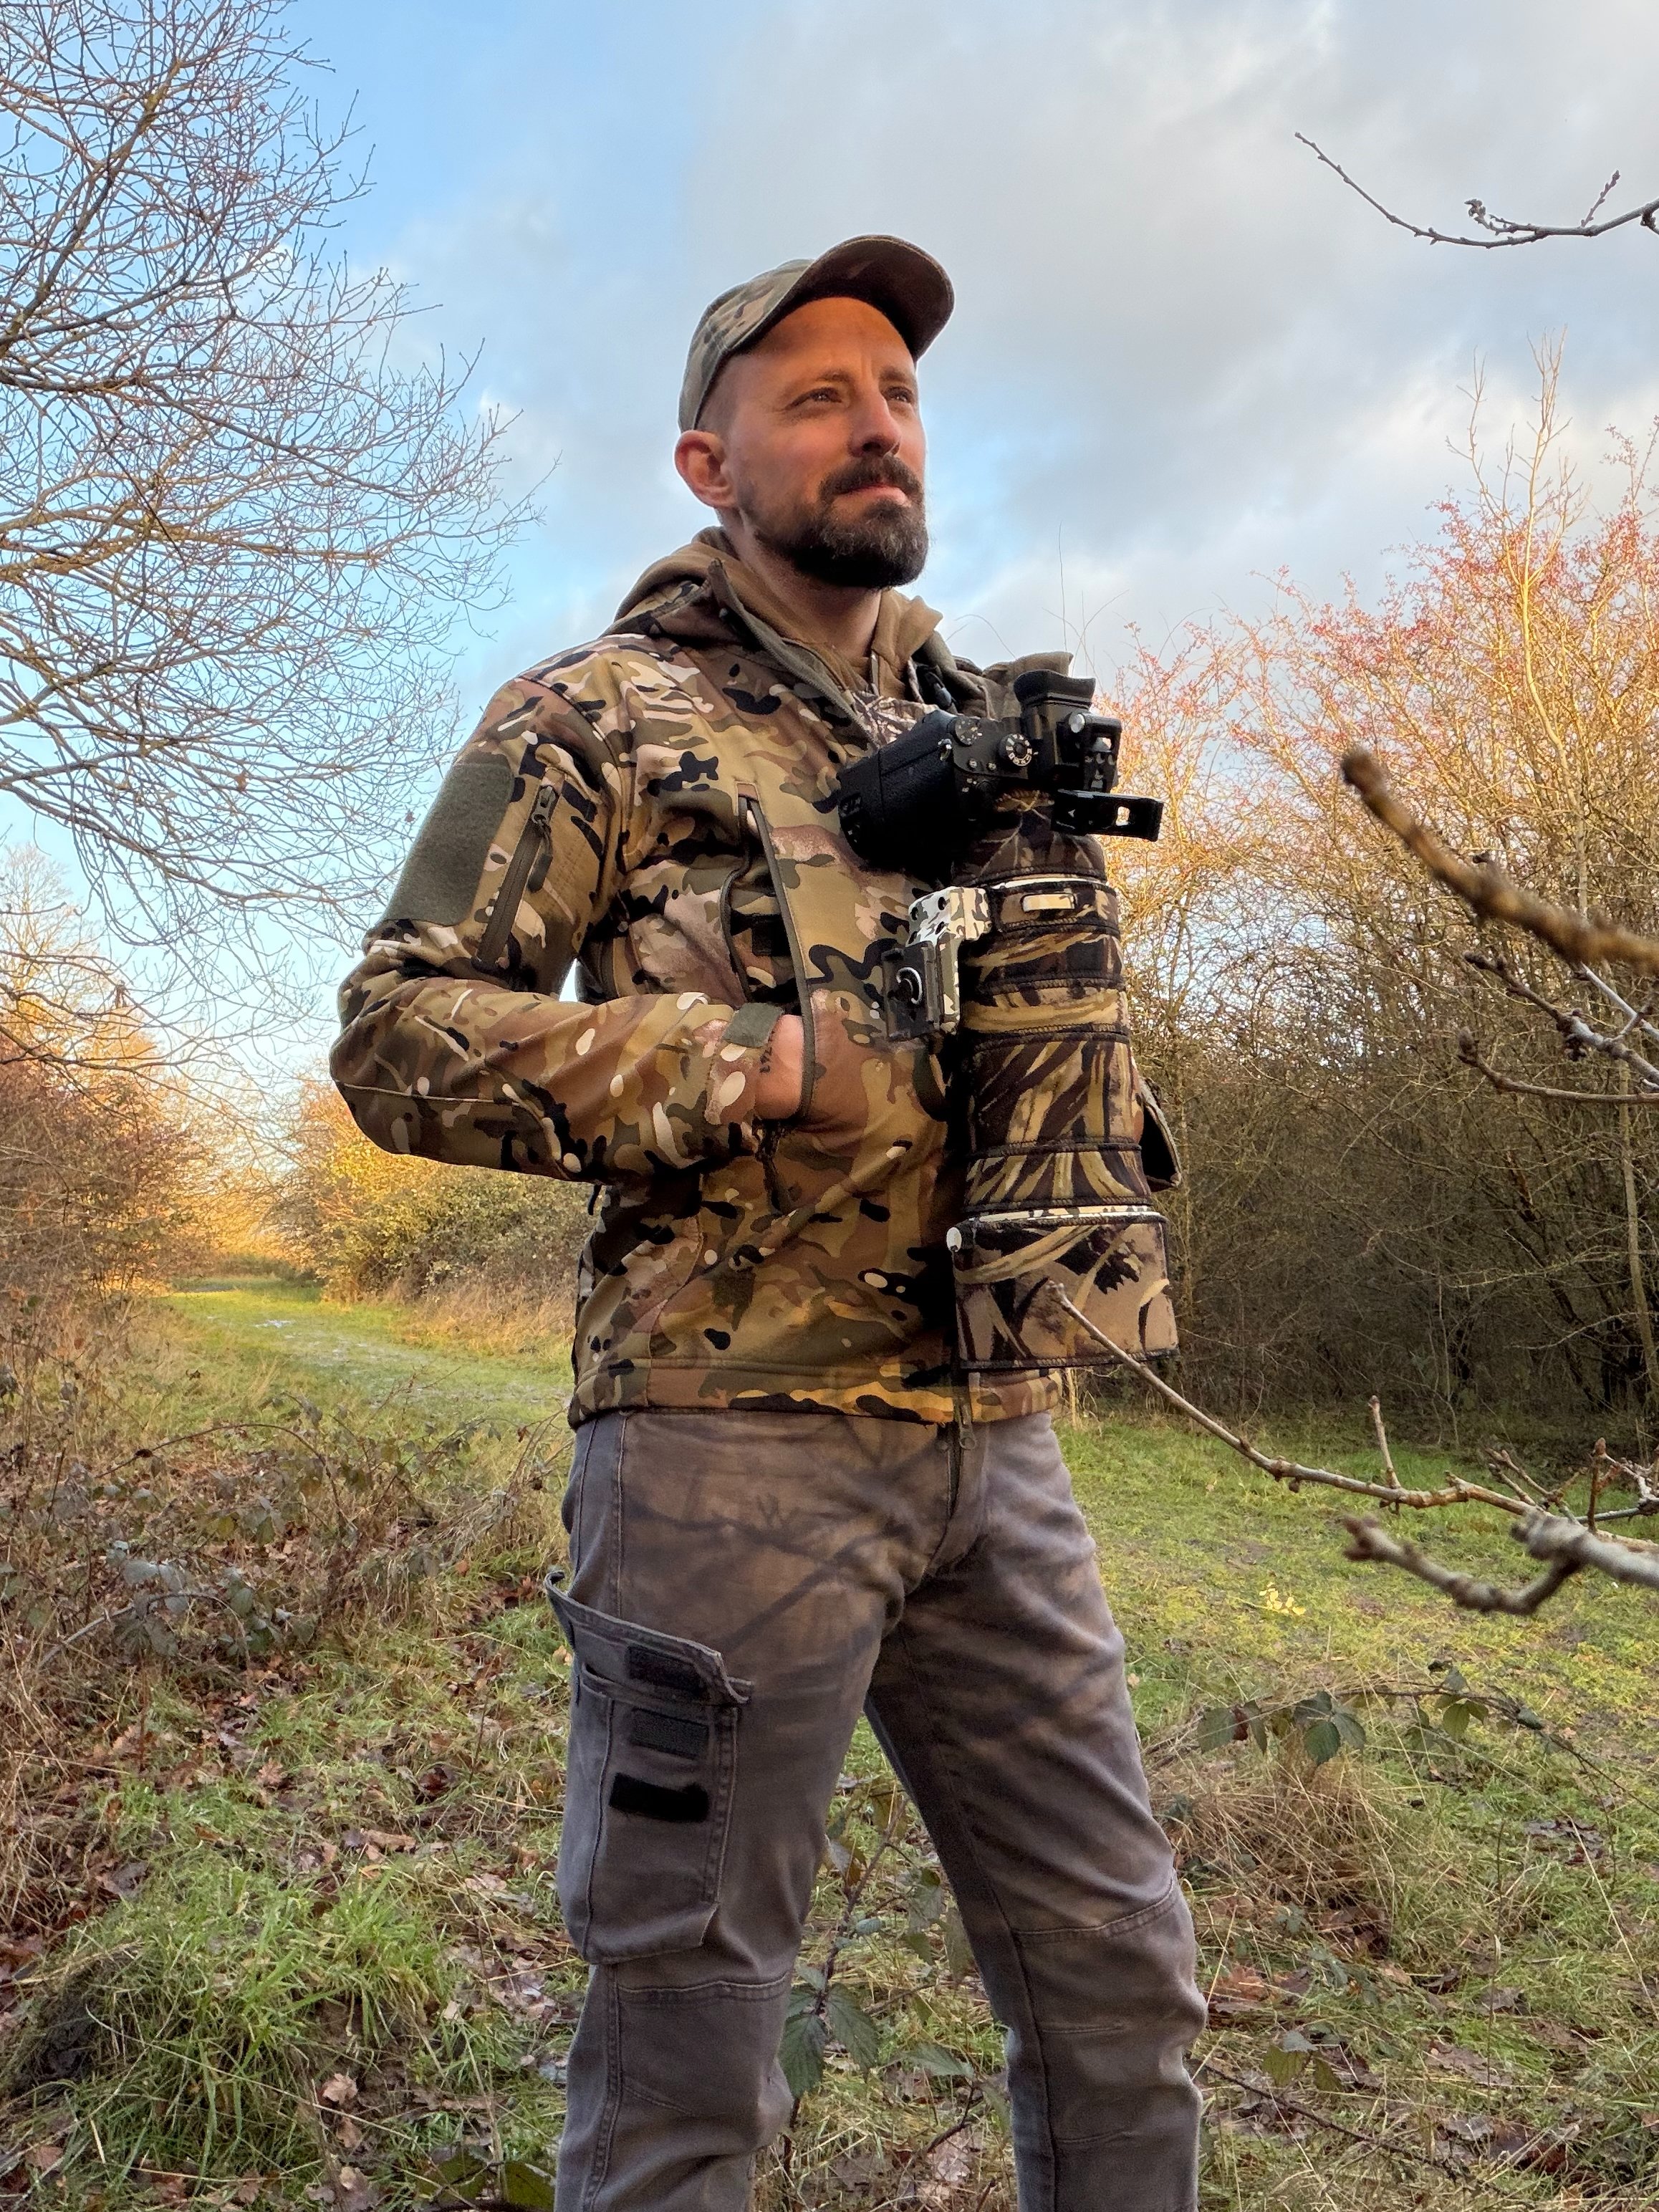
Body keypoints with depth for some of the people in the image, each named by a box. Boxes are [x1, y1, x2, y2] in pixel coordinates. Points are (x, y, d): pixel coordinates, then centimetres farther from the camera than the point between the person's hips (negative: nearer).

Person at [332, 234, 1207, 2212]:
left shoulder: (985, 720, 18)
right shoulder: (596, 718, 0)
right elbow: (397, 1034, -7)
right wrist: (760, 1064, -16)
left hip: (998, 1437, 6)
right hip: (737, 1438, -5)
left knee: (1125, 1985, 15)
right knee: (687, 2037, 8)